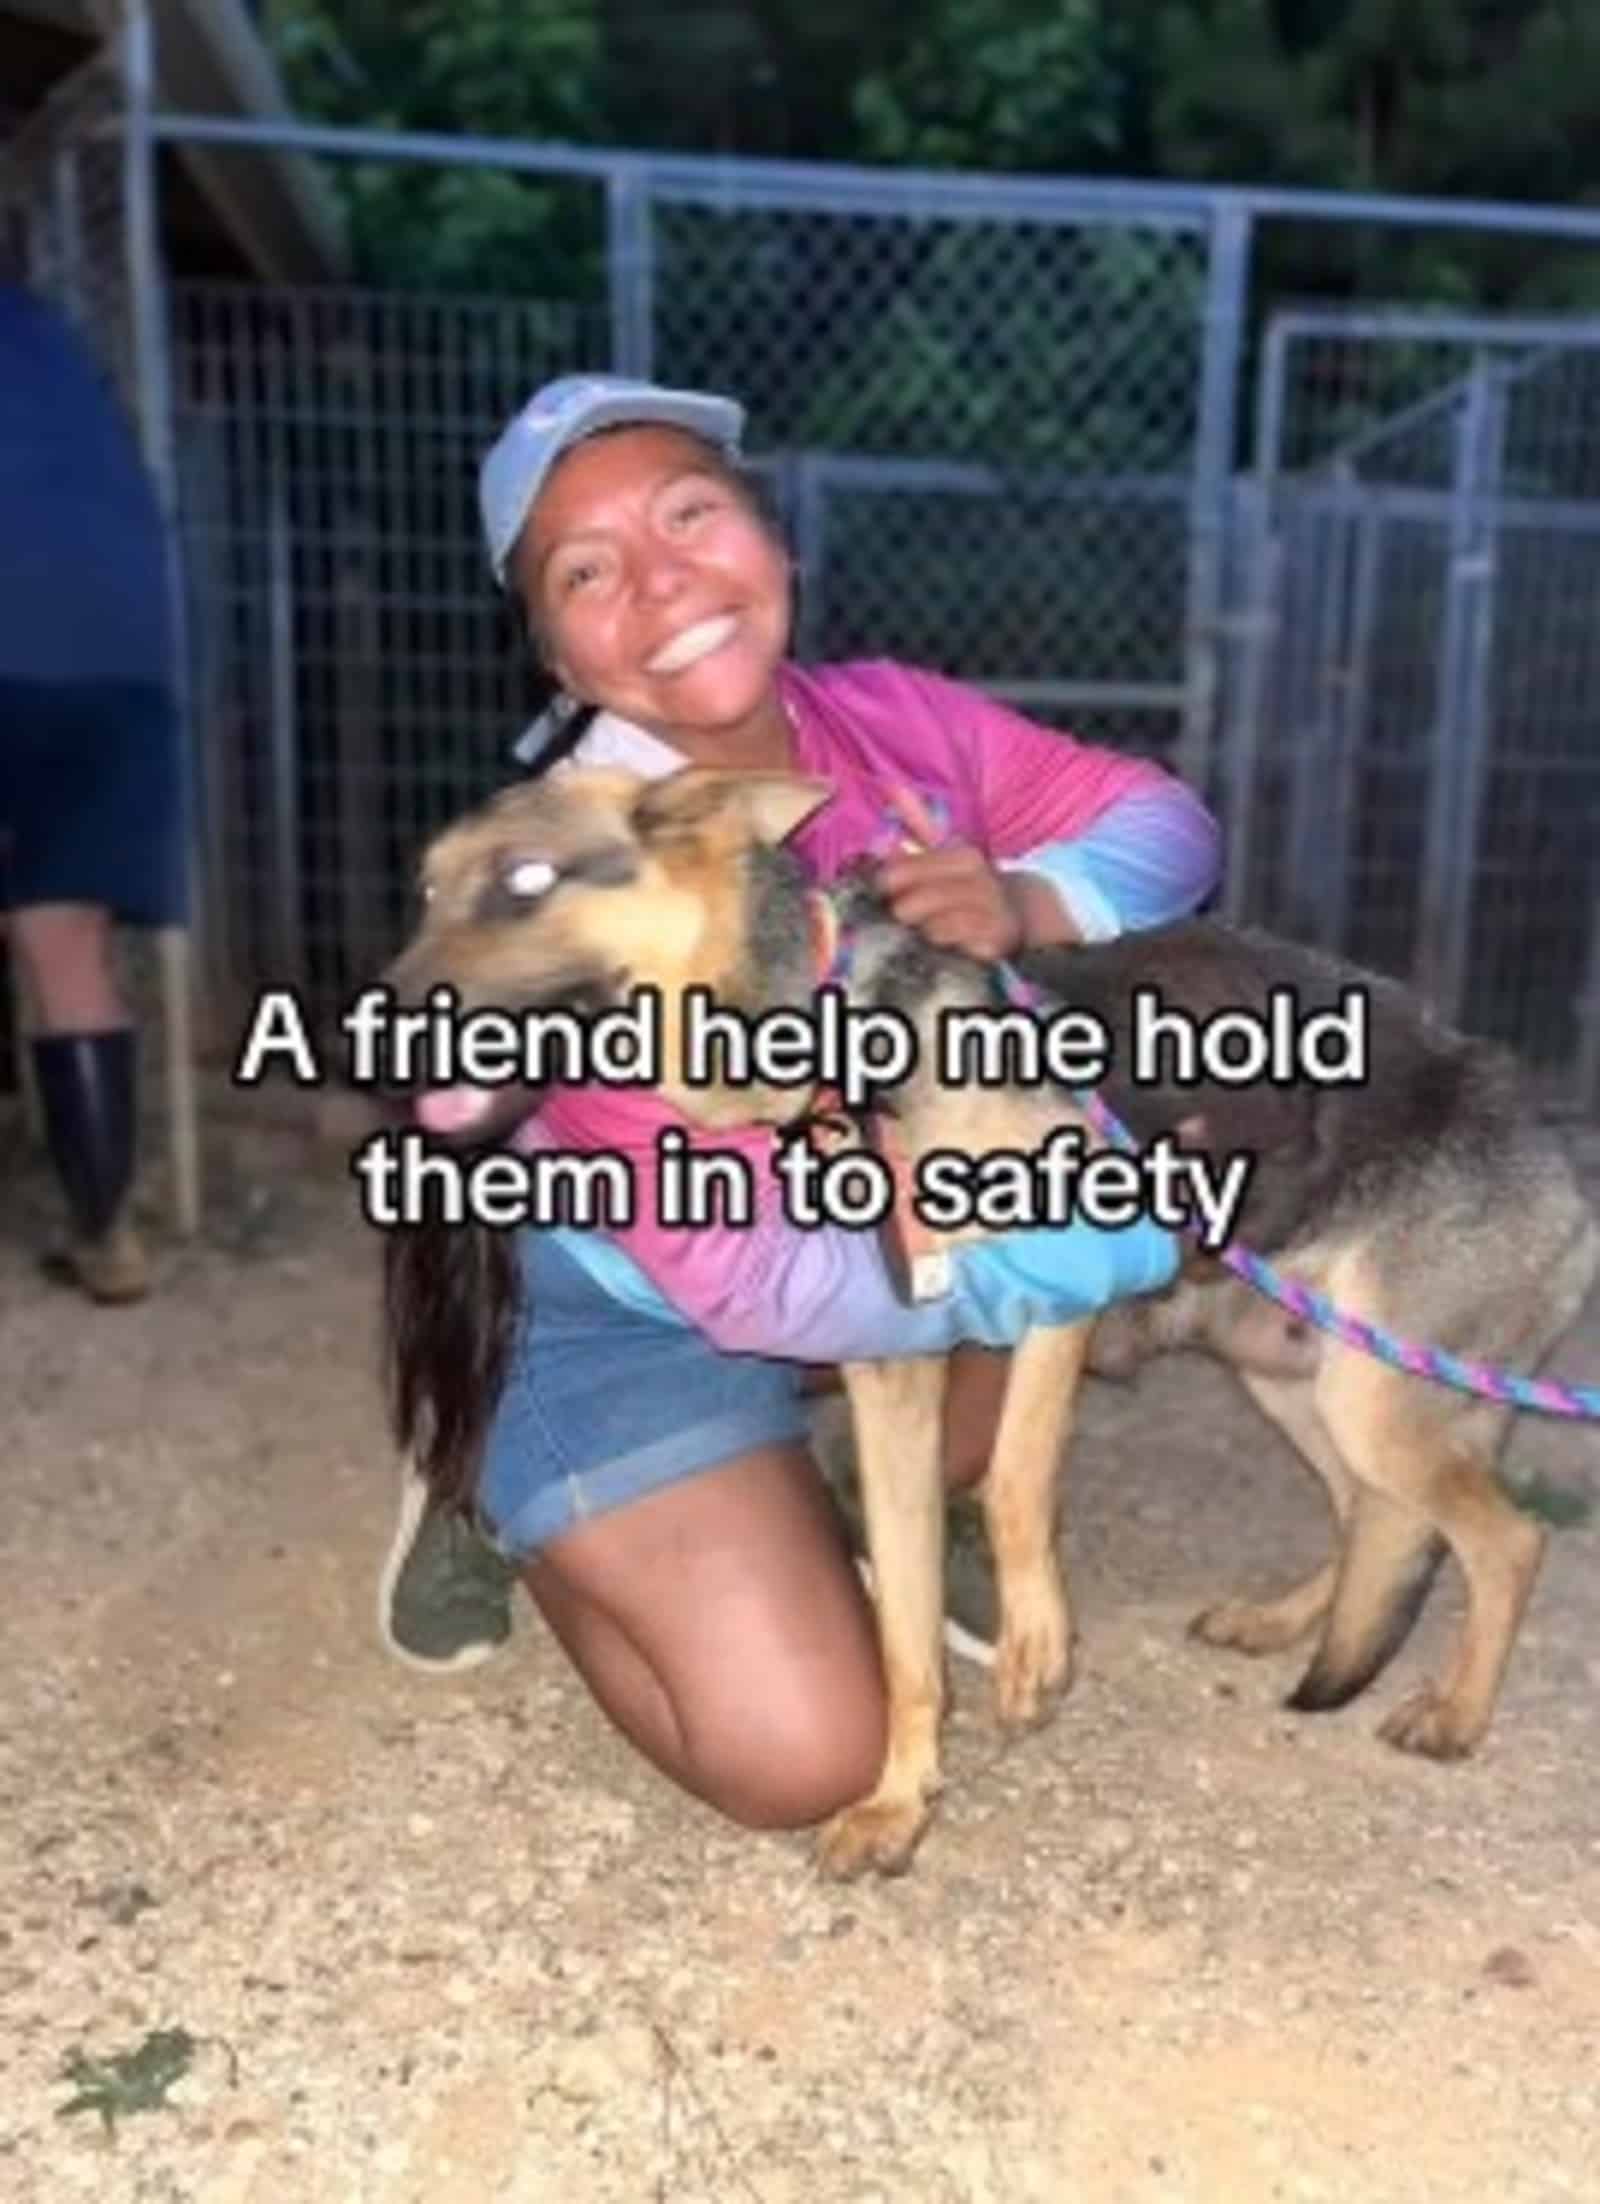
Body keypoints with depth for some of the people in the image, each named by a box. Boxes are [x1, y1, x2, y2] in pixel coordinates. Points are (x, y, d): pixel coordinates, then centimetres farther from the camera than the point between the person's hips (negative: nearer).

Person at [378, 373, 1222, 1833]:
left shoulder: (891, 721, -14)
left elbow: (1166, 823, -8)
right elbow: (750, 1282, -33)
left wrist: (1026, 903, -30)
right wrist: (1099, 1247, -33)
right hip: (635, 1313, -7)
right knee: (803, 1761, -12)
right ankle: (504, 1507, 13)